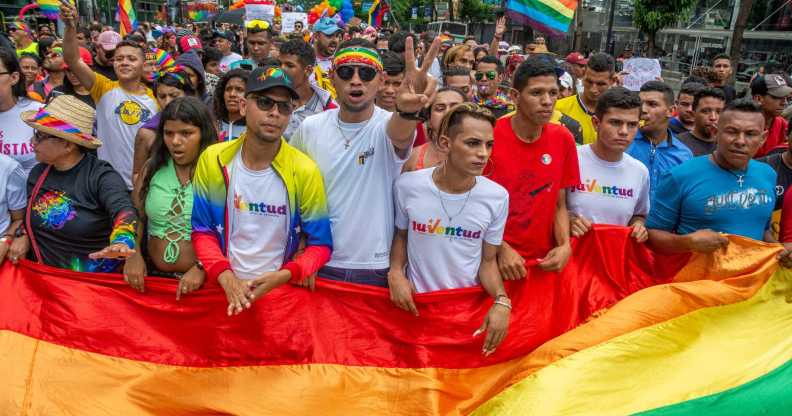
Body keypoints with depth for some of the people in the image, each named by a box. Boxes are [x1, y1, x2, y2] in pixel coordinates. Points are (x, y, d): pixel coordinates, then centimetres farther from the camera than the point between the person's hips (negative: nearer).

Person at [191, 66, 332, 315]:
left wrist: (284, 275, -19)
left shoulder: (304, 171, -9)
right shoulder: (213, 160, -4)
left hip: (282, 288, -1)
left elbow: (320, 244, -4)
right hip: (226, 286, 1)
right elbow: (202, 229, 2)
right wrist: (225, 277, -12)